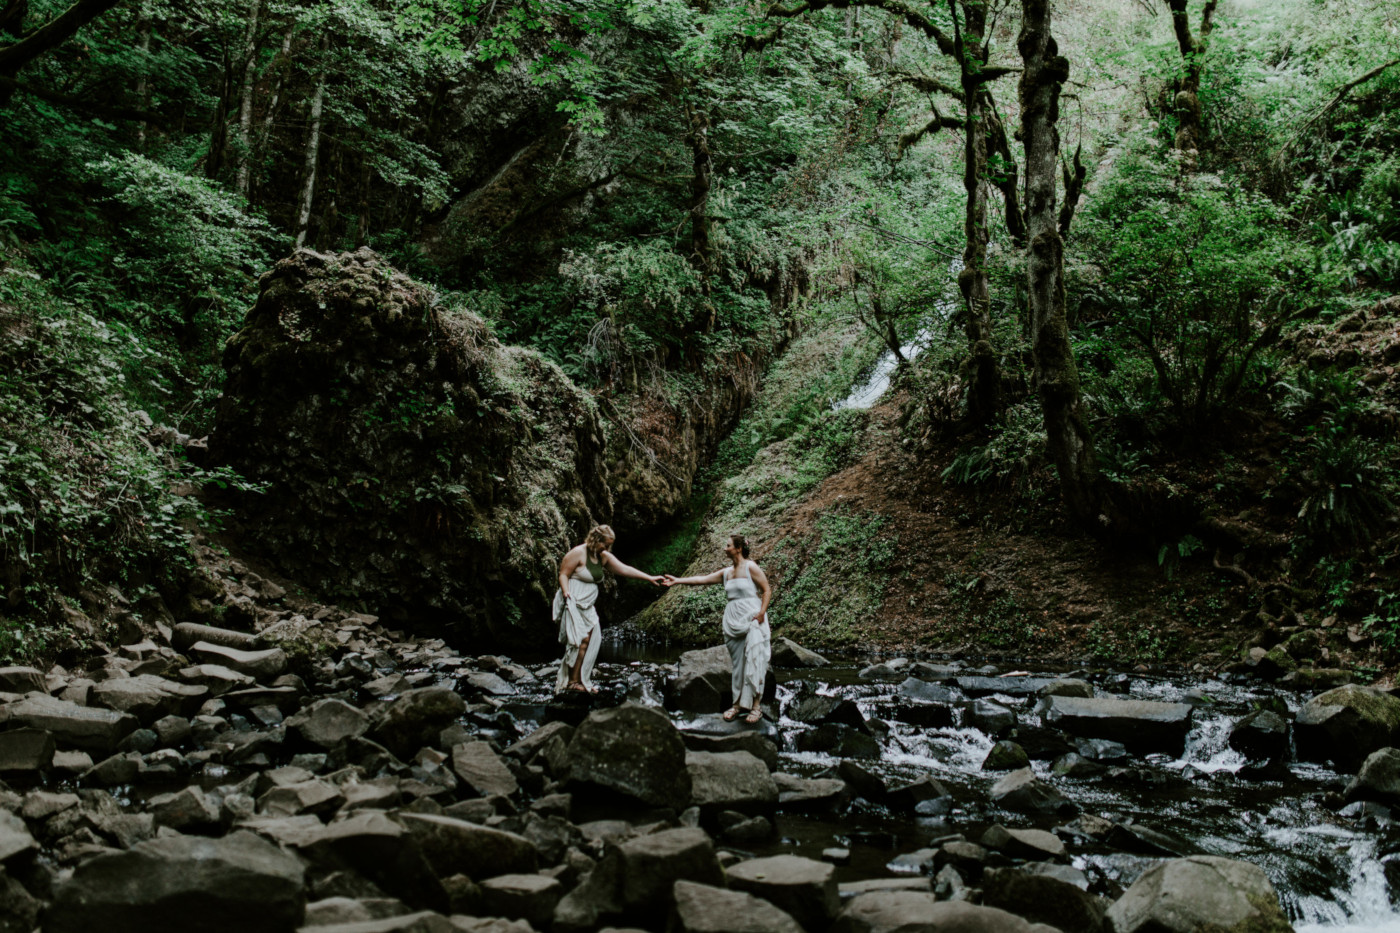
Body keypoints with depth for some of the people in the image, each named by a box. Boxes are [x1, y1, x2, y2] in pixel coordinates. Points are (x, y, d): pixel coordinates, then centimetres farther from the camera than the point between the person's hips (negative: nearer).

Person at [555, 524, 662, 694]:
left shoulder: (604, 557, 11)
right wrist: (567, 595, -24)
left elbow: (624, 569, 12)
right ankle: (571, 681, -10)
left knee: (593, 639, 1)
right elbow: (563, 574, -10)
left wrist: (649, 578, 9)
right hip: (573, 602, -8)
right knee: (581, 639, -13)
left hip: (587, 606, 8)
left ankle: (580, 680, 5)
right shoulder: (578, 553, -10)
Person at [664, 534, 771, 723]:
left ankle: (755, 706, -9)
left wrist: (761, 612, -16)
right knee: (736, 662, 6)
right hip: (733, 621, 7)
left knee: (753, 660, -9)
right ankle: (738, 704, 10)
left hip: (752, 619, -7)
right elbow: (702, 579, 14)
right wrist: (678, 581, 9)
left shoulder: (751, 568, -4)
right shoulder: (726, 572, 14)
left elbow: (767, 590, -5)